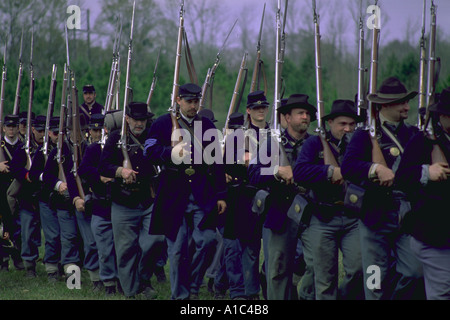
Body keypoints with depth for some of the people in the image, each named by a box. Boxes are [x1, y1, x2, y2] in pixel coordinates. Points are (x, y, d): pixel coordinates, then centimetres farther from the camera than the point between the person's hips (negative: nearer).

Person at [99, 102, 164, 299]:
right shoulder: (116, 138, 6)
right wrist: (120, 171, -20)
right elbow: (103, 167, -1)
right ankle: (131, 291, 12)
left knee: (156, 238, -15)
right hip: (124, 203, -1)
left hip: (151, 202, 1)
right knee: (126, 249, 0)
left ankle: (144, 279, 9)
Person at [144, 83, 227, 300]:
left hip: (203, 194, 2)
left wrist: (221, 195, 8)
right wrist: (171, 153, -25)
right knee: (177, 249, 1)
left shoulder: (207, 126, 14)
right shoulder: (163, 124, 6)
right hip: (174, 194, -2)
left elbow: (217, 162, 14)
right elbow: (150, 152, -6)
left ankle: (193, 287, 8)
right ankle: (179, 295, 10)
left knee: (207, 240, -10)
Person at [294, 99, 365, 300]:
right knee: (325, 277, 1)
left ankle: (346, 295, 15)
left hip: (353, 218, 2)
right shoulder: (315, 143, 4)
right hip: (323, 220, -2)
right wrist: (330, 172, -16)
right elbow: (299, 171, -11)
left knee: (359, 268, -10)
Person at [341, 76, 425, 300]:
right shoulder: (365, 135, -1)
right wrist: (376, 168, -28)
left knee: (415, 272, -5)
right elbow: (347, 166, -15)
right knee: (376, 284, 1)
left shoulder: (413, 134, 14)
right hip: (375, 217, -4)